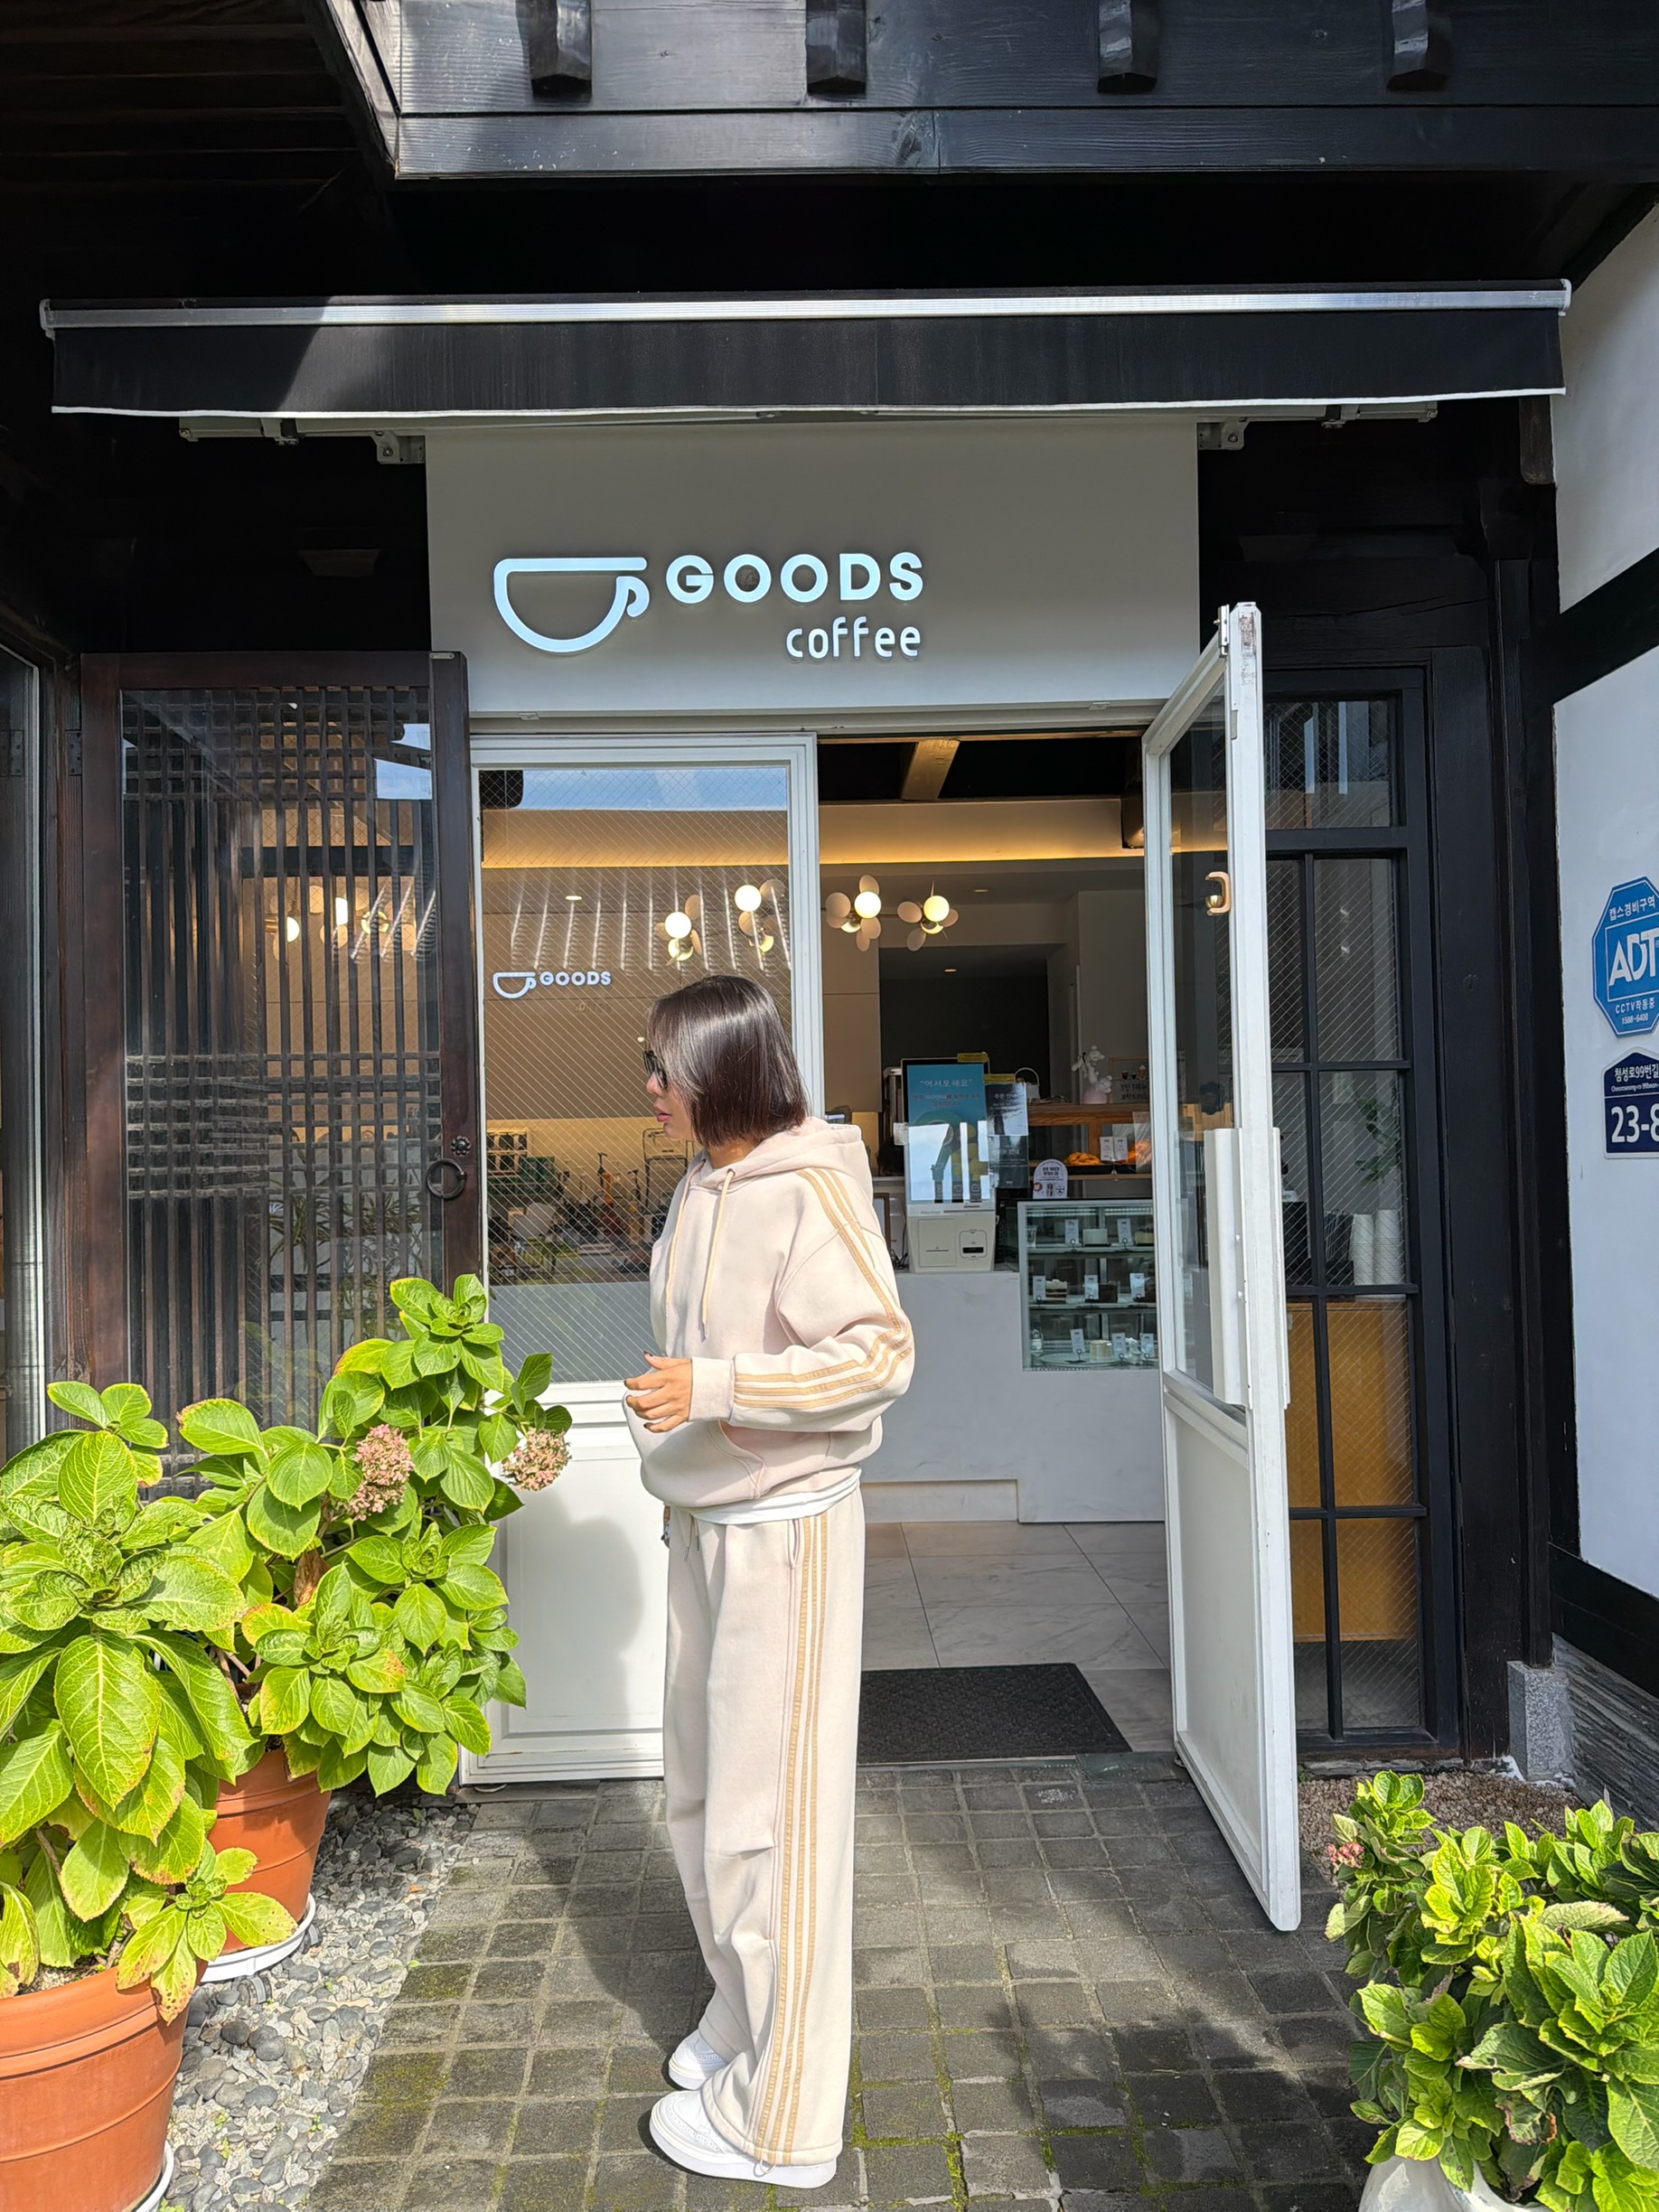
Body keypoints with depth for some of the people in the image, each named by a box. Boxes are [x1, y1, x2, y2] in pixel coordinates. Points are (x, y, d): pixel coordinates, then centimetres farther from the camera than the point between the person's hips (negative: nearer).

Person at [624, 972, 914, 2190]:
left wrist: (716, 1388, -28)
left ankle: (779, 2119, 18)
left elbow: (879, 1354, -23)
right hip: (708, 1523, 9)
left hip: (786, 1529, -8)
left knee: (772, 1811, 1)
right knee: (705, 1792, 19)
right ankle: (744, 2020, 40)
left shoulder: (809, 1189, -18)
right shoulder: (706, 1189, 7)